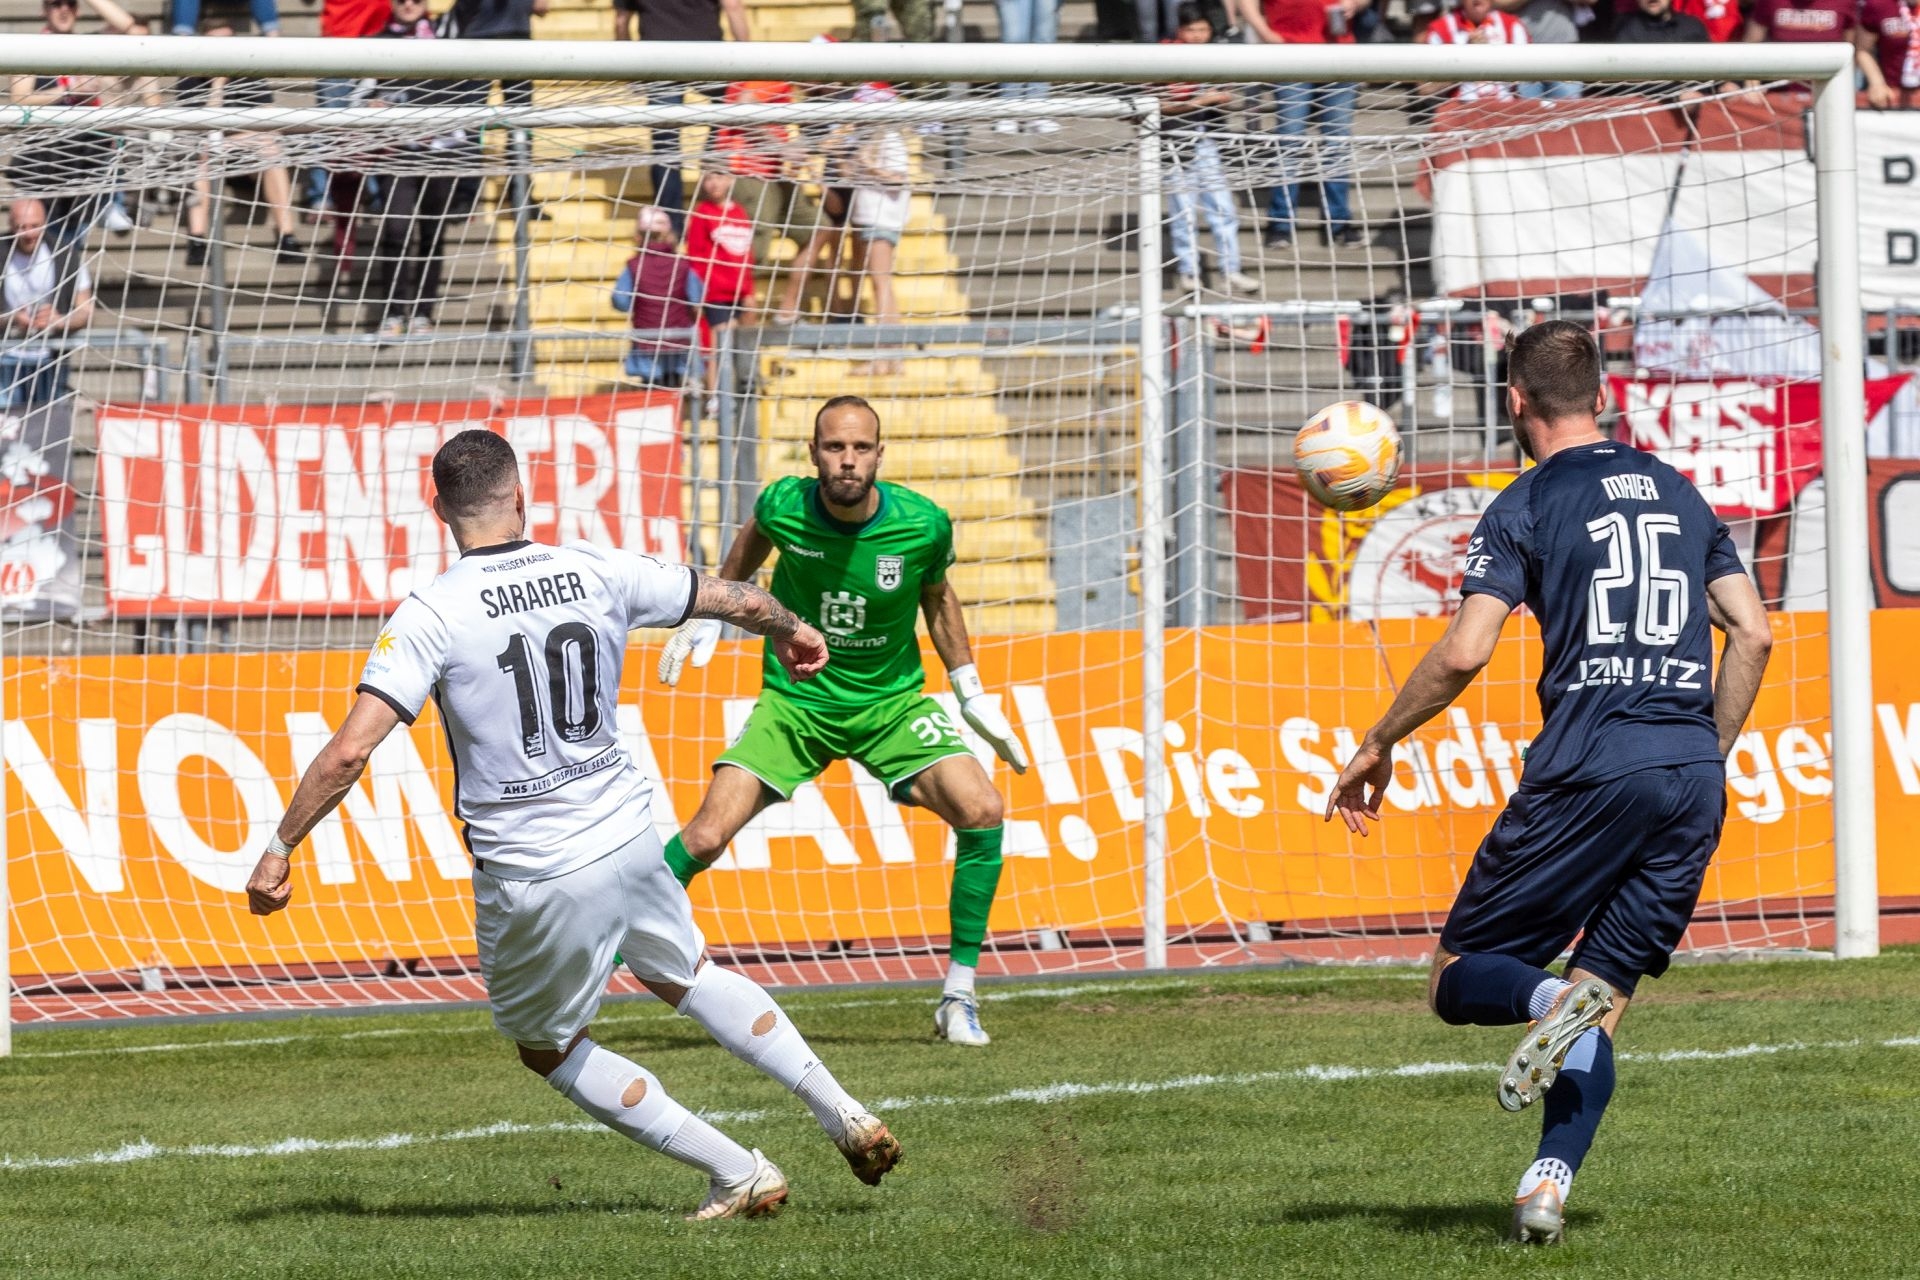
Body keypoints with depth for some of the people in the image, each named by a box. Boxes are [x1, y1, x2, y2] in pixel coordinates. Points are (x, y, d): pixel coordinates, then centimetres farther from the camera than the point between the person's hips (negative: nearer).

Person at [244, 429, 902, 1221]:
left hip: (533, 881, -4)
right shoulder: (598, 574, -1)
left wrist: (279, 850, -8)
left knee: (546, 1047, 19)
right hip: (628, 837, 4)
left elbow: (350, 751, -20)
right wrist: (791, 630, 37)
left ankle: (739, 1174, 16)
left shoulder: (432, 615, -13)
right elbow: (739, 602, 14)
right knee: (686, 976, 32)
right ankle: (842, 1115, 27)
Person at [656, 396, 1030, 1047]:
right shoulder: (785, 506, -17)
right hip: (793, 699, -1)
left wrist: (971, 692, 11)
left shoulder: (922, 524, -17)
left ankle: (958, 996, -7)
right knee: (705, 837, -16)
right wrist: (709, 614, 15)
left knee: (981, 811, -20)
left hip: (891, 701, 1)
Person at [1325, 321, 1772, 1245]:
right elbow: (1753, 632, 14)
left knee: (1458, 979, 8)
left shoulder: (1528, 506, 0)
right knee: (1602, 1006, 11)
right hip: (1691, 780, 5)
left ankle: (1553, 999, -24)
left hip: (1588, 770, -5)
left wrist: (1378, 746, 4)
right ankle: (1551, 1180, -10)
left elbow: (1464, 653, -9)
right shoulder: (1679, 493, 17)